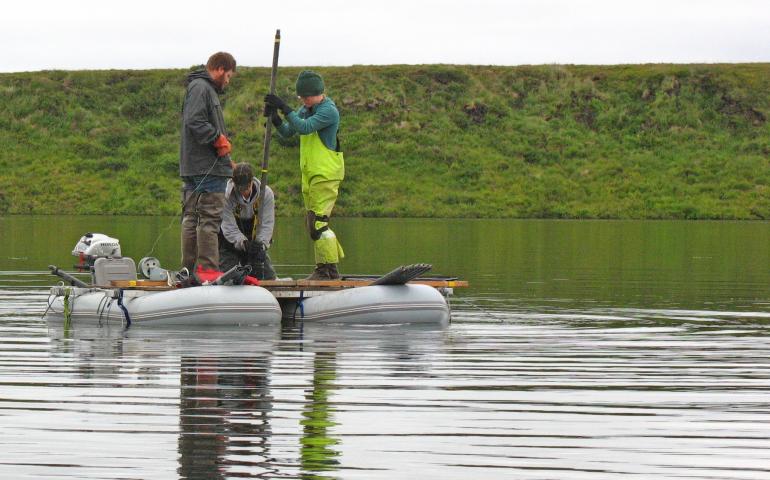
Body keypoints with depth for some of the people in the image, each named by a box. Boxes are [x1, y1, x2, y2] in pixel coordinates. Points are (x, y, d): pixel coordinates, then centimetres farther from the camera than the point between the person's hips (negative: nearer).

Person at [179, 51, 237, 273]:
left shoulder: (207, 89, 23)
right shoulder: (201, 87, -9)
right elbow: (194, 122, -22)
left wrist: (227, 161, 18)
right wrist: (220, 139, -14)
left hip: (192, 168, 11)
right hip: (207, 167, -11)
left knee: (191, 218, 9)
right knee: (209, 219, -10)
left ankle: (189, 269, 12)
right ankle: (207, 269, -13)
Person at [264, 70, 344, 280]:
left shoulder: (329, 111, -13)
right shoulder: (305, 110, 15)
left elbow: (304, 127, -25)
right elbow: (287, 132, 12)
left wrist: (285, 108, -25)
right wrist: (275, 118, -6)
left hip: (326, 174, -9)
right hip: (309, 175, 9)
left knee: (318, 221, -15)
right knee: (312, 223, 12)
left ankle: (328, 269, -12)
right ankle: (329, 268, 19)